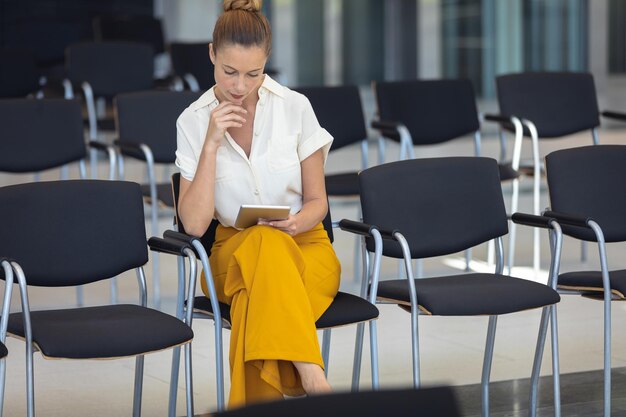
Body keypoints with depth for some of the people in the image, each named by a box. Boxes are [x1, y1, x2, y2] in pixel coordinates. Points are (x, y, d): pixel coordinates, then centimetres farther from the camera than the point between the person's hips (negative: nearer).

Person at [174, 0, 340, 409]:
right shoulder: (194, 122, -4)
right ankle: (311, 378, -46)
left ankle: (256, 401, -30)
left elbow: (317, 202, 4)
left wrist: (296, 222, -20)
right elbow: (194, 223, -12)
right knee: (266, 245, -37)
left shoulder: (295, 107, -5)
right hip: (234, 250, 0)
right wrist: (212, 144, -19)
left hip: (305, 245, 0)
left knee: (259, 295, -36)